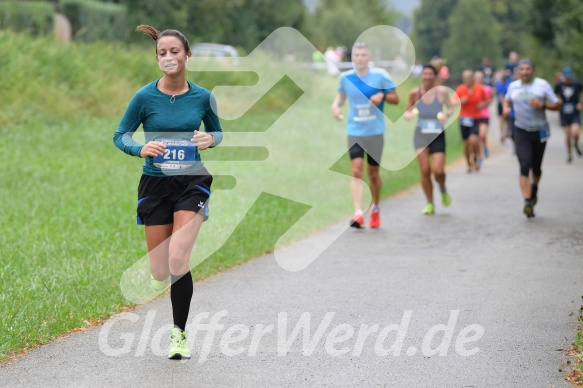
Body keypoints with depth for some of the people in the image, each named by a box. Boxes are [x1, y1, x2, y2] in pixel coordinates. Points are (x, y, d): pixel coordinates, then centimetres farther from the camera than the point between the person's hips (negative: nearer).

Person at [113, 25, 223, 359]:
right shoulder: (145, 97, -6)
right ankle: (160, 275, 42)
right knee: (161, 272, 2)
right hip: (156, 184, 1)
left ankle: (179, 335, -1)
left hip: (192, 183, -1)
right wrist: (140, 148, -19)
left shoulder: (203, 97, -2)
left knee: (178, 263, -17)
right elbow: (120, 136, 2)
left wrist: (210, 139, -10)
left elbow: (218, 132, 14)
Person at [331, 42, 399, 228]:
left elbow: (395, 99, 0)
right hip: (354, 131, 1)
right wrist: (336, 105, -1)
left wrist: (382, 96, -19)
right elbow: (341, 94, 20)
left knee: (373, 173, 9)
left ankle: (375, 209, 32)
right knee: (356, 171, -13)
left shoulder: (380, 75, -5)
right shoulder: (345, 77, 1)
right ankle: (358, 213, -18)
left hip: (375, 131, -1)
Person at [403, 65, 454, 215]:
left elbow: (450, 108, 7)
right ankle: (430, 204, 11)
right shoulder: (415, 93, -1)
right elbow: (407, 111, 8)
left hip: (438, 135, -1)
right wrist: (408, 115, -15)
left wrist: (447, 114, -15)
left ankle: (443, 189, 24)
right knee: (425, 171, -5)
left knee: (438, 171, -11)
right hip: (421, 134, 1)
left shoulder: (441, 91, -5)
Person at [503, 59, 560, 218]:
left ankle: (534, 188, 42)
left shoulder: (542, 85, -4)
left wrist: (542, 105, -19)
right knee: (525, 166, -14)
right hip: (521, 131, 0)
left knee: (536, 167, 9)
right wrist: (506, 108, 3)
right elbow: (507, 100, 25)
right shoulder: (513, 86, 4)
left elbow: (557, 105, -2)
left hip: (540, 131, 0)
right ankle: (528, 202, -18)